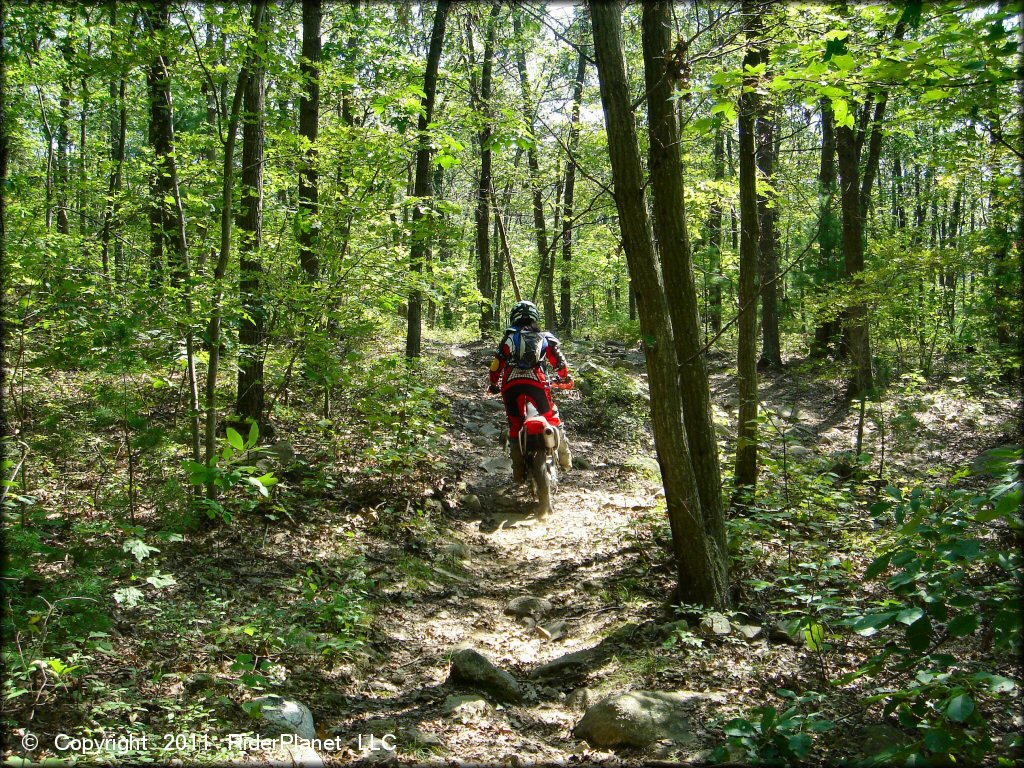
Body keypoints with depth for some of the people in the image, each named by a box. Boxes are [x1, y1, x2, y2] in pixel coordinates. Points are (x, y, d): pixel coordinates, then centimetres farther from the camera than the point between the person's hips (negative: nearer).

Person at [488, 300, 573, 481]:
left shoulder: (509, 338, 19)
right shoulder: (545, 337, 19)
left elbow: (497, 364, 15)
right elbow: (559, 362, 15)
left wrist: (494, 385, 30)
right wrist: (566, 377, 35)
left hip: (510, 384, 1)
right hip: (536, 381, -1)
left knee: (515, 425, 11)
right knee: (552, 418, 16)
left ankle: (519, 471, 11)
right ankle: (564, 458, 5)